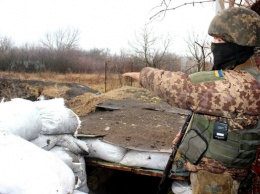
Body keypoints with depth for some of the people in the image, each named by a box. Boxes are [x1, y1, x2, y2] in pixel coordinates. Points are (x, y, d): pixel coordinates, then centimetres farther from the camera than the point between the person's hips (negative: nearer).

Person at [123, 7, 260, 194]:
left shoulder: (242, 85, -29)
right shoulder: (236, 77, 6)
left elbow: (183, 88, -29)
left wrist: (145, 74, -15)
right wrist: (191, 131, 17)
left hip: (215, 175, -9)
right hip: (208, 165, 10)